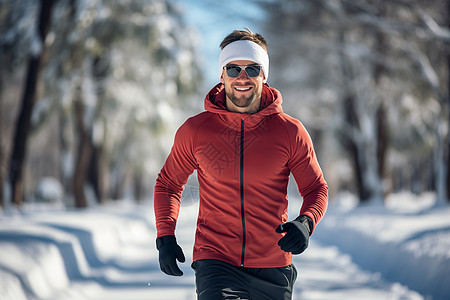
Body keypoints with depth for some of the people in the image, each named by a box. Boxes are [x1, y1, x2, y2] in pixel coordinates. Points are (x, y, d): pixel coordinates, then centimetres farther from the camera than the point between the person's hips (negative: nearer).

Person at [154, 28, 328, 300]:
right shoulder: (194, 131, 0)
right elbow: (169, 183, 14)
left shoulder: (291, 132, -1)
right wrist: (165, 236, 2)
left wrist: (305, 222, -12)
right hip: (215, 261, -1)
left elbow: (316, 188, 8)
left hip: (273, 267, 1)